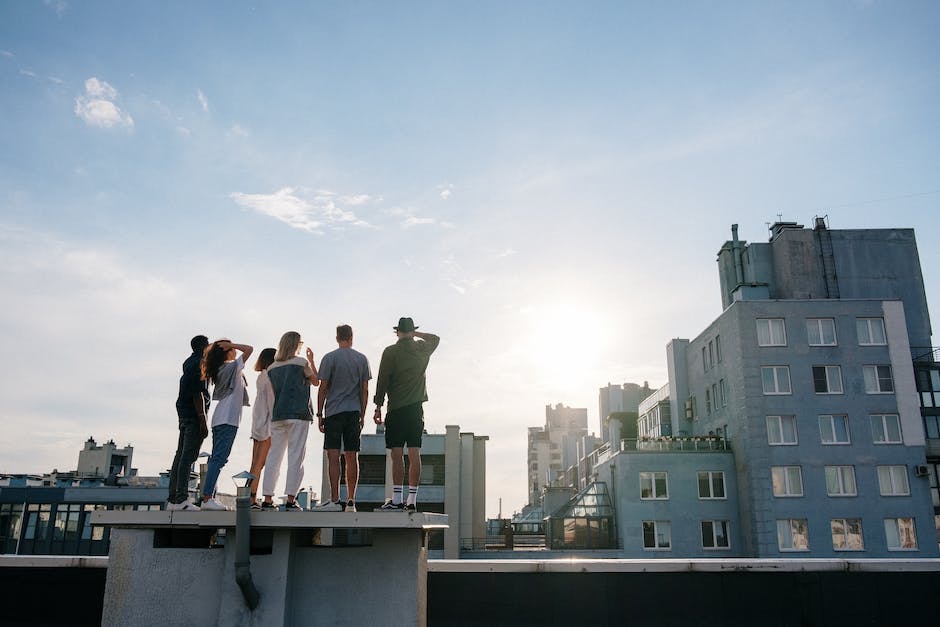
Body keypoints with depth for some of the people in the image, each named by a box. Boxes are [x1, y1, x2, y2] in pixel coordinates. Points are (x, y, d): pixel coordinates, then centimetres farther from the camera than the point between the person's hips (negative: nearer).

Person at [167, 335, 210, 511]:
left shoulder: (188, 362, 17)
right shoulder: (198, 365, -12)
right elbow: (197, 395, -18)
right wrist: (203, 422, -19)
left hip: (184, 413, 10)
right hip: (194, 415, -10)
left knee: (181, 455, 9)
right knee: (188, 456, -11)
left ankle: (173, 499, 12)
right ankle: (181, 499, -12)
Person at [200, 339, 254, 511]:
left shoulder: (219, 370, 16)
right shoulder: (233, 367, -6)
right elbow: (249, 349, -9)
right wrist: (230, 344, -2)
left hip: (218, 419, 9)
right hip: (228, 419, -9)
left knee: (216, 458, 8)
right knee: (219, 458, -12)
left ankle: (209, 497, 7)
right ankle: (207, 498, -16)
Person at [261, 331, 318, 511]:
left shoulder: (272, 368, 11)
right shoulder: (302, 362, -1)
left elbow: (274, 391, 14)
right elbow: (316, 381, 12)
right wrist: (312, 361, 20)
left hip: (277, 416, 5)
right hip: (298, 415, -5)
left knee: (273, 457, 7)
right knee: (296, 457, -3)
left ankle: (267, 499, 7)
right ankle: (291, 500, -7)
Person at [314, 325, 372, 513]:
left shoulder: (330, 358, -1)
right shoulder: (362, 359, 8)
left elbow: (323, 389, -3)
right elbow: (365, 390, 8)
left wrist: (319, 414, 2)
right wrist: (362, 415, 13)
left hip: (334, 412, -3)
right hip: (354, 412, 3)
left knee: (333, 456, -4)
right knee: (352, 457, 5)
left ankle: (334, 500, -8)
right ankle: (351, 501, 7)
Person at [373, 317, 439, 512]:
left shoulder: (390, 352, -5)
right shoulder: (422, 348, 8)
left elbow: (382, 381, -5)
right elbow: (436, 338, 31)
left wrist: (378, 407, 1)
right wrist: (415, 334, 26)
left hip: (396, 409, -4)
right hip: (416, 408, 4)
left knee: (397, 455, -5)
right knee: (415, 455, 3)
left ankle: (396, 500, -8)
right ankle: (412, 501, 4)